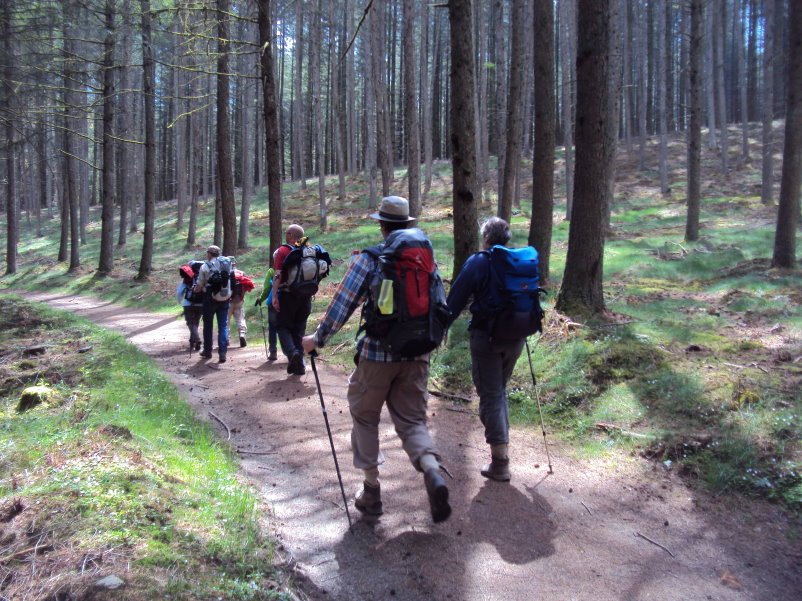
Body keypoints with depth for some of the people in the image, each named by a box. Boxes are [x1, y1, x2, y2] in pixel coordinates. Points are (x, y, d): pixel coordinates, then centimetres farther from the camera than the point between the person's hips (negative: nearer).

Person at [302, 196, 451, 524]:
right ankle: (432, 472, -15)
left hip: (377, 353, -3)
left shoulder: (370, 258, -5)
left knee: (365, 417, 14)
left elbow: (344, 302, -9)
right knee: (411, 420, 12)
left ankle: (371, 491, 19)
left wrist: (319, 337, -1)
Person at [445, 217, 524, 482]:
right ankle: (502, 442, 30)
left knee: (490, 395, 1)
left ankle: (500, 462, 2)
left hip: (487, 337, -5)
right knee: (500, 391, 22)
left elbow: (455, 300, -10)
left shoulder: (478, 262, -9)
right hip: (516, 337, 5)